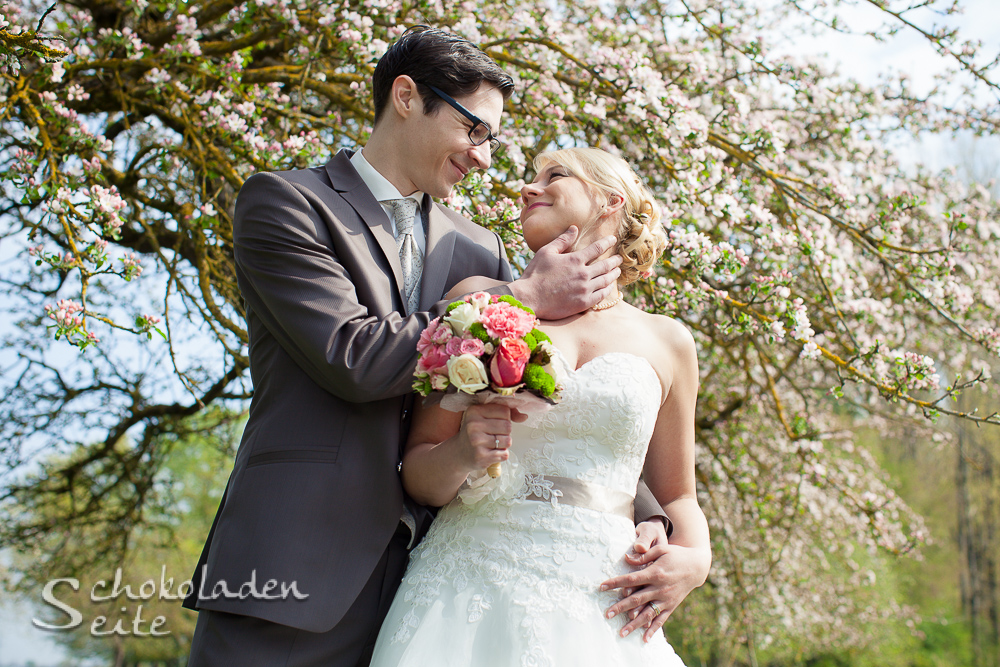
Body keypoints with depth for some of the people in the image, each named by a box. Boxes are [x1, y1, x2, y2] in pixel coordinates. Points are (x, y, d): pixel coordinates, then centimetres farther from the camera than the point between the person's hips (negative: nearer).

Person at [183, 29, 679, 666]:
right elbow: (352, 358, -14)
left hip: (427, 577, 4)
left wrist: (648, 518, -2)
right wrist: (525, 298, -7)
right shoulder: (282, 202, -1)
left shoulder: (478, 250, 15)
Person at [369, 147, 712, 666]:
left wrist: (694, 559, -3)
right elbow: (417, 476, 8)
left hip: (597, 611, 1)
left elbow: (677, 496, 19)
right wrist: (461, 454, -14)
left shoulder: (666, 341, 11)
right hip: (469, 589, -1)